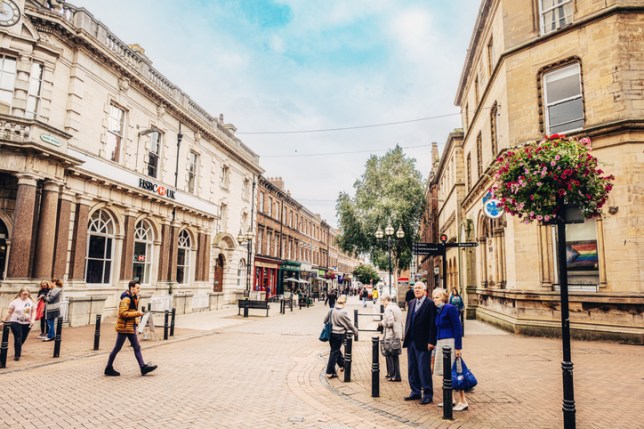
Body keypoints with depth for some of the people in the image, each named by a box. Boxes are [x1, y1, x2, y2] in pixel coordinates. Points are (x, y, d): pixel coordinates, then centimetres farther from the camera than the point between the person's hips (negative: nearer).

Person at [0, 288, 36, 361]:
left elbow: (33, 312, 3)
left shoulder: (31, 302, 1)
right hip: (16, 322, -3)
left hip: (27, 323, 3)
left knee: (23, 339, 12)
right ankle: (17, 355, 1)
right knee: (18, 338, -9)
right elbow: (9, 312, 2)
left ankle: (18, 351, 39)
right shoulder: (15, 302, -4)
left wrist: (32, 320, -10)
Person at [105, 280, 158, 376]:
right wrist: (137, 313, -21)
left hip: (131, 327, 9)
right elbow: (123, 313, -26)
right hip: (124, 327, -9)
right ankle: (109, 368, 17)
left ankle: (143, 367, 10)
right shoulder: (126, 299, -17)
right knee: (117, 348, 3)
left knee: (137, 347, 8)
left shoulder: (134, 298, 12)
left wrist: (136, 320, 9)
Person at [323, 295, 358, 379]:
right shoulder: (343, 312, -16)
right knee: (334, 352, 2)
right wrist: (356, 332, 7)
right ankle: (330, 372, 6)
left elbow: (325, 320, 9)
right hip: (339, 334, -5)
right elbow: (349, 324, -8)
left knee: (335, 349, 22)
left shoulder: (331, 310, -2)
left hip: (331, 333, 6)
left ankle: (342, 365, 39)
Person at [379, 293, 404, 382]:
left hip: (390, 336, -9)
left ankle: (393, 375, 5)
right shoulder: (397, 307, 14)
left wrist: (382, 323, -6)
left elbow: (390, 323, -24)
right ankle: (396, 375, 22)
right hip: (398, 335, 9)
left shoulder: (388, 309, -14)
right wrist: (402, 336, 22)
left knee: (389, 356, 2)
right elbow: (401, 322, 18)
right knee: (395, 356, 15)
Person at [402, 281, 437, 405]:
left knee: (424, 369, 0)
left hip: (423, 343, -7)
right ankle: (415, 392, 26)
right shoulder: (411, 303, 12)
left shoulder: (430, 304, -10)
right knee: (412, 368, 13)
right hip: (411, 341, 7)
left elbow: (432, 324, -13)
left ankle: (428, 395, 13)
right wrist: (406, 337, 10)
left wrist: (431, 341, -15)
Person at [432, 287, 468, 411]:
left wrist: (458, 347, -17)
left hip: (450, 342, -9)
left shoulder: (450, 308, -11)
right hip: (441, 343, 9)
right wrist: (436, 344, 17)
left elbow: (458, 328, -14)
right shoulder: (438, 311, 14)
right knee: (446, 373, 12)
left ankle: (462, 402, 1)